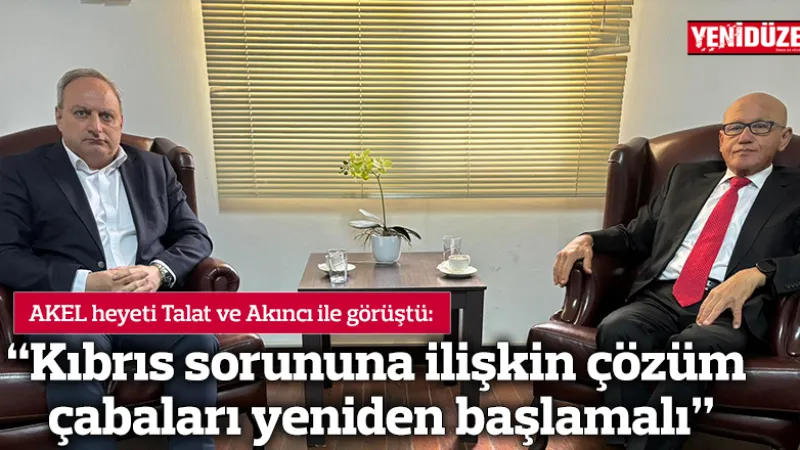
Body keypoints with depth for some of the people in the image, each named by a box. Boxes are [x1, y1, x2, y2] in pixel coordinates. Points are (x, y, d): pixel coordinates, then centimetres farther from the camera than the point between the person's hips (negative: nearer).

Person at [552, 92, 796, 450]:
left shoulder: (794, 193, 14)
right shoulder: (685, 177, 24)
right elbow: (637, 236, 22)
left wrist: (757, 274, -22)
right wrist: (588, 239, 3)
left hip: (730, 308, -2)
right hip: (662, 296, 3)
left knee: (690, 347, -37)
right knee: (616, 330, -31)